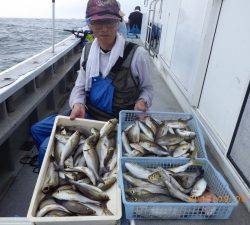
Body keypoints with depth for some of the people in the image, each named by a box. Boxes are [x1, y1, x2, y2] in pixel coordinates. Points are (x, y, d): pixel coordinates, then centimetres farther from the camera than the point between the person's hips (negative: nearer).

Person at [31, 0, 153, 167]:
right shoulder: (88, 51, 2)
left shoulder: (137, 54, -14)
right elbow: (80, 86, 7)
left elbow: (147, 88, 1)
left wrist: (142, 102, -21)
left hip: (116, 121, -6)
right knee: (37, 130, 9)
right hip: (88, 114, 6)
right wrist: (78, 104, -13)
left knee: (48, 146, -13)